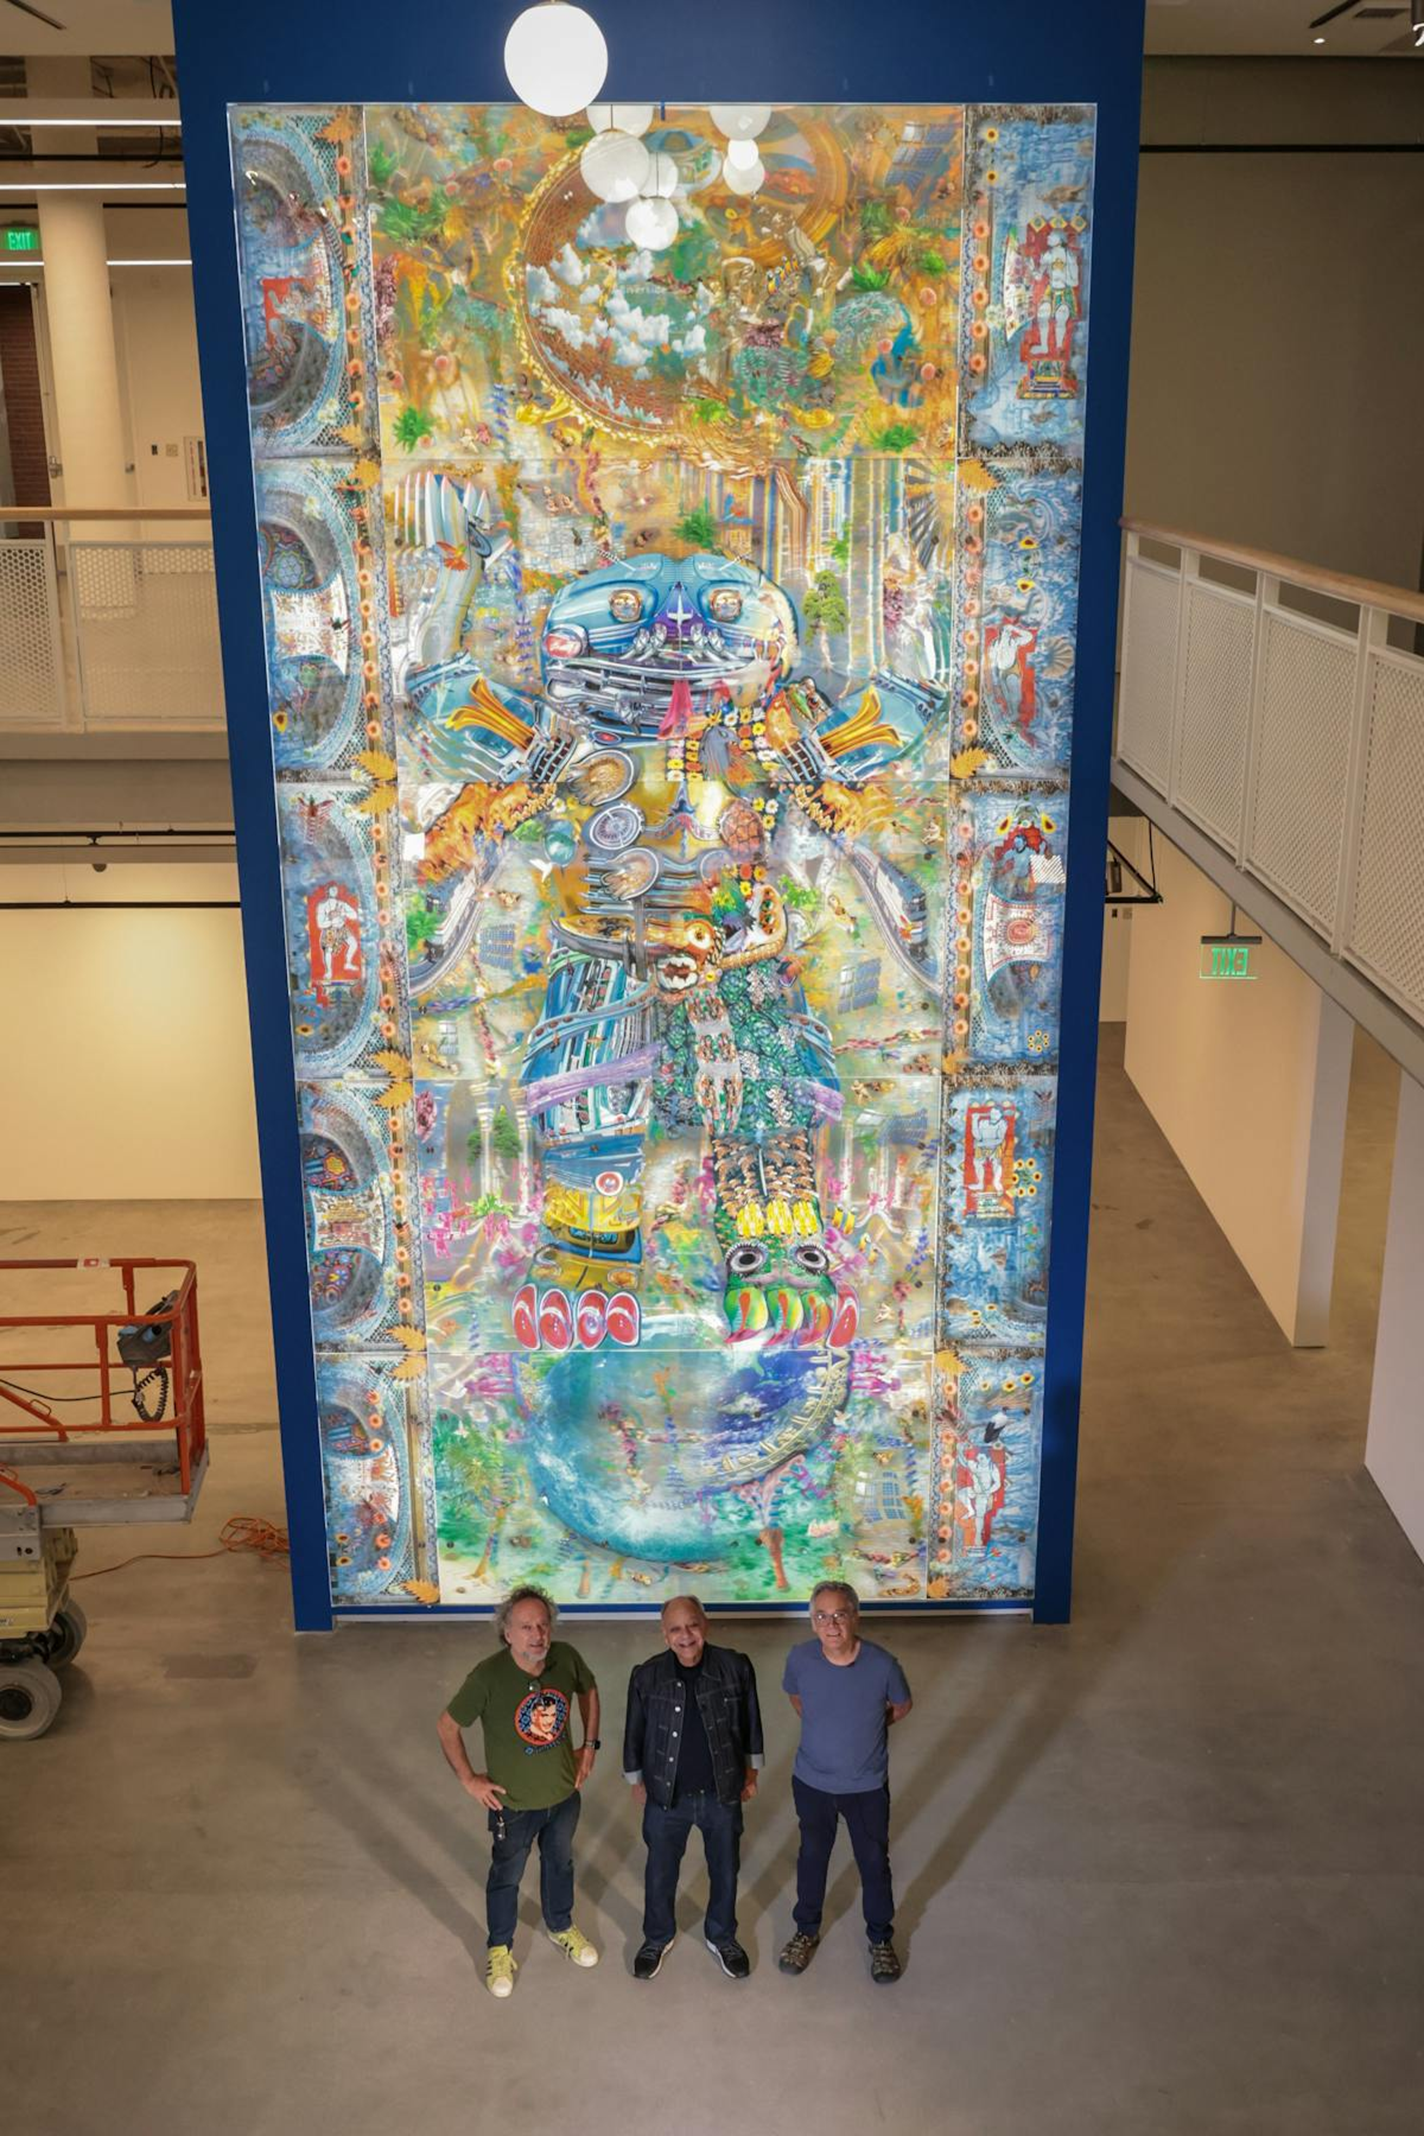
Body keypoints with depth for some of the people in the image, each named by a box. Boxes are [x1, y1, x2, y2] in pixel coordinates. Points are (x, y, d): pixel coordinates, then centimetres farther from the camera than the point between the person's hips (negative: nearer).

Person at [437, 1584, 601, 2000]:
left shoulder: (566, 1658, -20)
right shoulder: (488, 1677, -31)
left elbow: (588, 1690, 3)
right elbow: (448, 1726, -16)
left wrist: (589, 1744, 1)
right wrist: (468, 1779, -13)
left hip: (564, 1793, 3)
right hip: (513, 1802, -3)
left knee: (560, 1863, 28)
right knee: (506, 1876, 20)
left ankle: (561, 1927, 55)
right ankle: (501, 1949, 45)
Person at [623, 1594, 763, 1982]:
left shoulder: (736, 1667, -16)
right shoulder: (646, 1677, -17)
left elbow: (750, 1721, 0)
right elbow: (634, 1732, -2)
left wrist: (750, 1771, 7)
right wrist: (636, 1780, 6)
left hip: (722, 1793, 1)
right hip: (666, 1795, 0)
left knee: (725, 1871, 20)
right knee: (660, 1873, 19)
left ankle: (722, 1938, 45)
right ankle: (658, 1938, 45)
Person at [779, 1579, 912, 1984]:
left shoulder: (882, 1664, -26)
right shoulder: (799, 1659, -21)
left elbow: (902, 1706, -3)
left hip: (868, 1786, -1)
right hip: (812, 1783, 1)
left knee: (874, 1863, 18)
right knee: (812, 1858, 22)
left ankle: (881, 1939, 42)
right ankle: (807, 1931, 46)